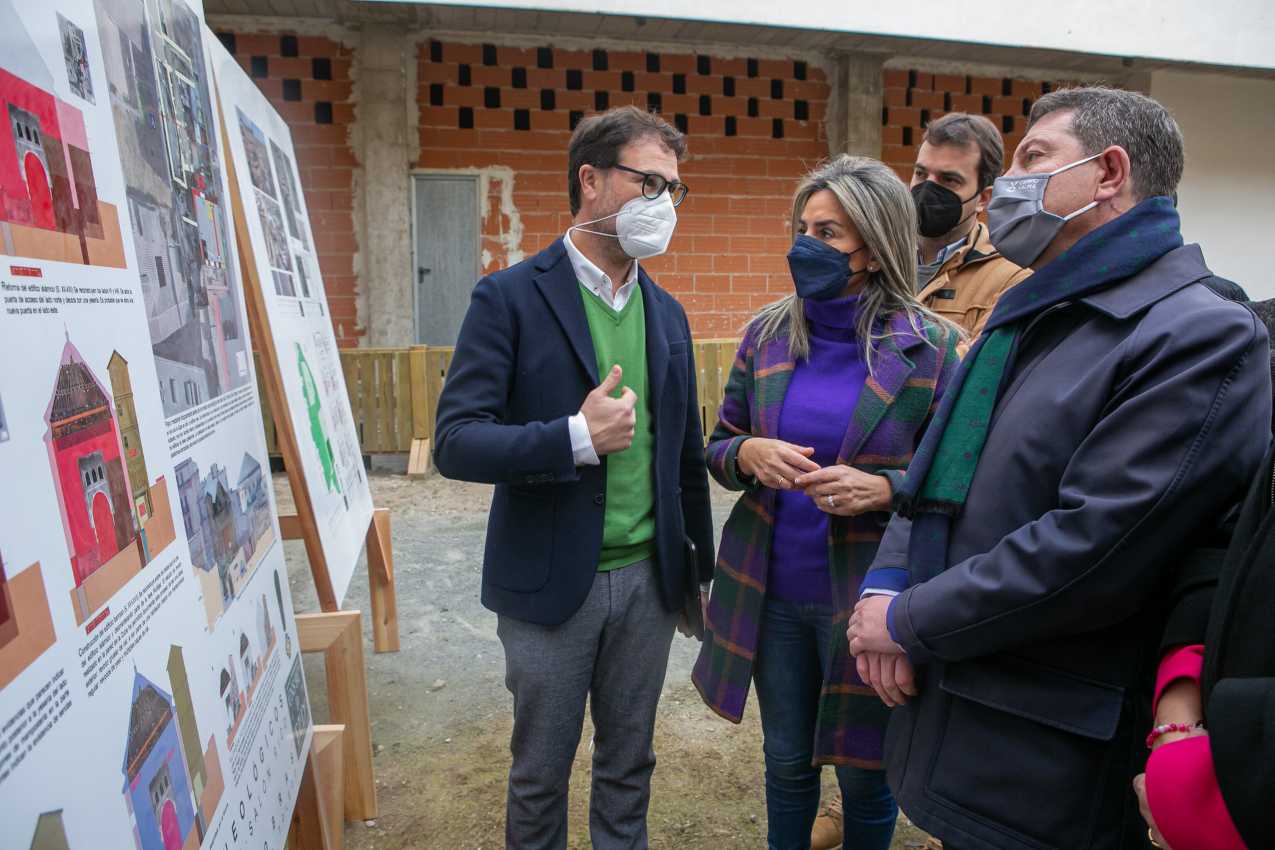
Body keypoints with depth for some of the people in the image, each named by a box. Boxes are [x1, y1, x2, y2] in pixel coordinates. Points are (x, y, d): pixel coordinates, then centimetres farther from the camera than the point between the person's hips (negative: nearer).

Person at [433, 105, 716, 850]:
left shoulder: (667, 313, 6)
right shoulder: (511, 298, -10)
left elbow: (686, 451, 12)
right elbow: (456, 443, -15)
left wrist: (700, 566, 14)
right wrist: (575, 438, -27)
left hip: (649, 579, 4)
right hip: (552, 582, -4)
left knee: (629, 764, 20)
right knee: (541, 770, 15)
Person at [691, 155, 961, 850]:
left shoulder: (931, 347, -10)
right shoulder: (768, 332, 0)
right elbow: (719, 445, 7)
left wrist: (883, 487, -23)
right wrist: (748, 455, -16)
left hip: (866, 599, -3)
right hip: (771, 591, 3)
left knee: (863, 773, 16)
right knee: (787, 761, 20)